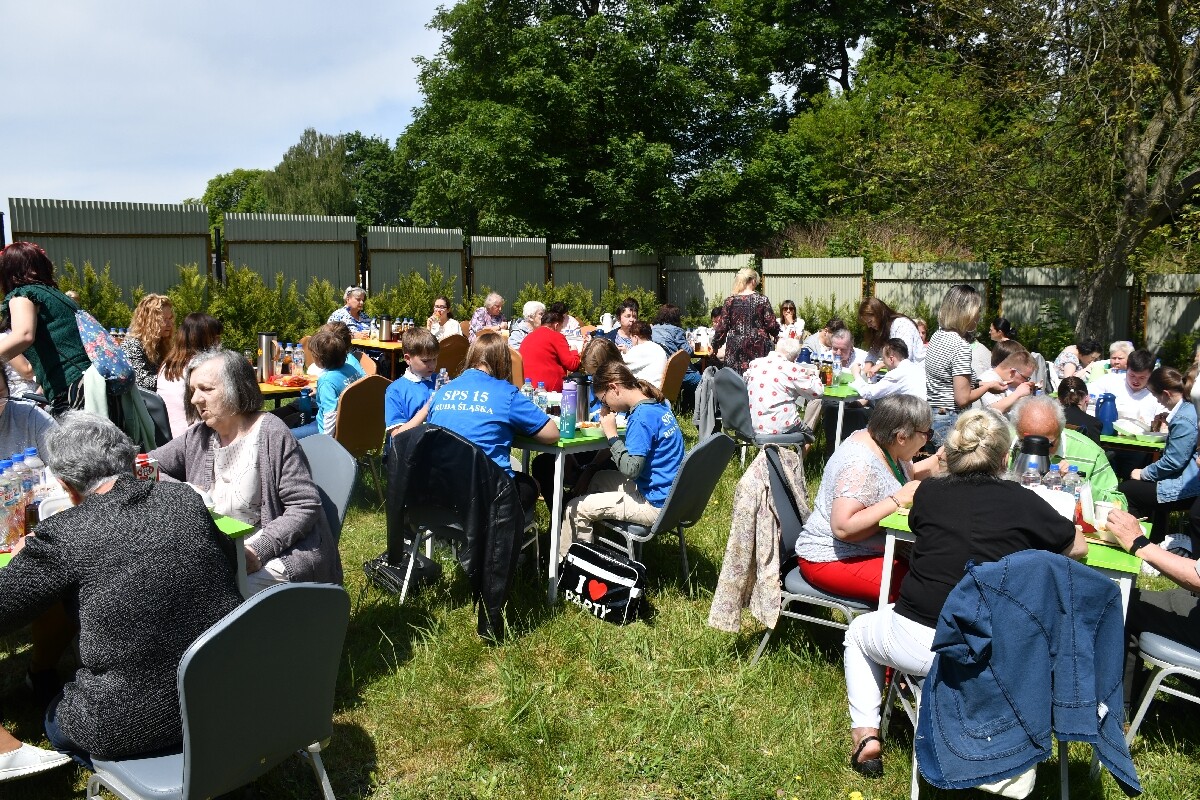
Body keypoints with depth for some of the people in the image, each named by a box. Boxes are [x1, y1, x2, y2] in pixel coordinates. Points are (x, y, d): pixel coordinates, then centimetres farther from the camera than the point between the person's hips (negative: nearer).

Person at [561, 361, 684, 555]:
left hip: (655, 505, -10)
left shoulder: (642, 417, -22)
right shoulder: (658, 405, 6)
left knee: (576, 509, -5)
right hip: (667, 493, 10)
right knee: (597, 479, 28)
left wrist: (611, 433, -14)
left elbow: (630, 469, -25)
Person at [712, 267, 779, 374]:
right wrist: (776, 334, 20)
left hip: (735, 346, 2)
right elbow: (771, 325, -2)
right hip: (758, 345, -2)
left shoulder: (730, 301, 2)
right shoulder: (762, 300, -2)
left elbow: (722, 326, 4)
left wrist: (715, 344, 16)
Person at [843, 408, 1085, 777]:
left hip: (918, 643, 0)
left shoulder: (929, 493, -2)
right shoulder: (1022, 502, -5)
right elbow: (1079, 547, 11)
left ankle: (866, 736, 18)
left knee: (858, 631, 29)